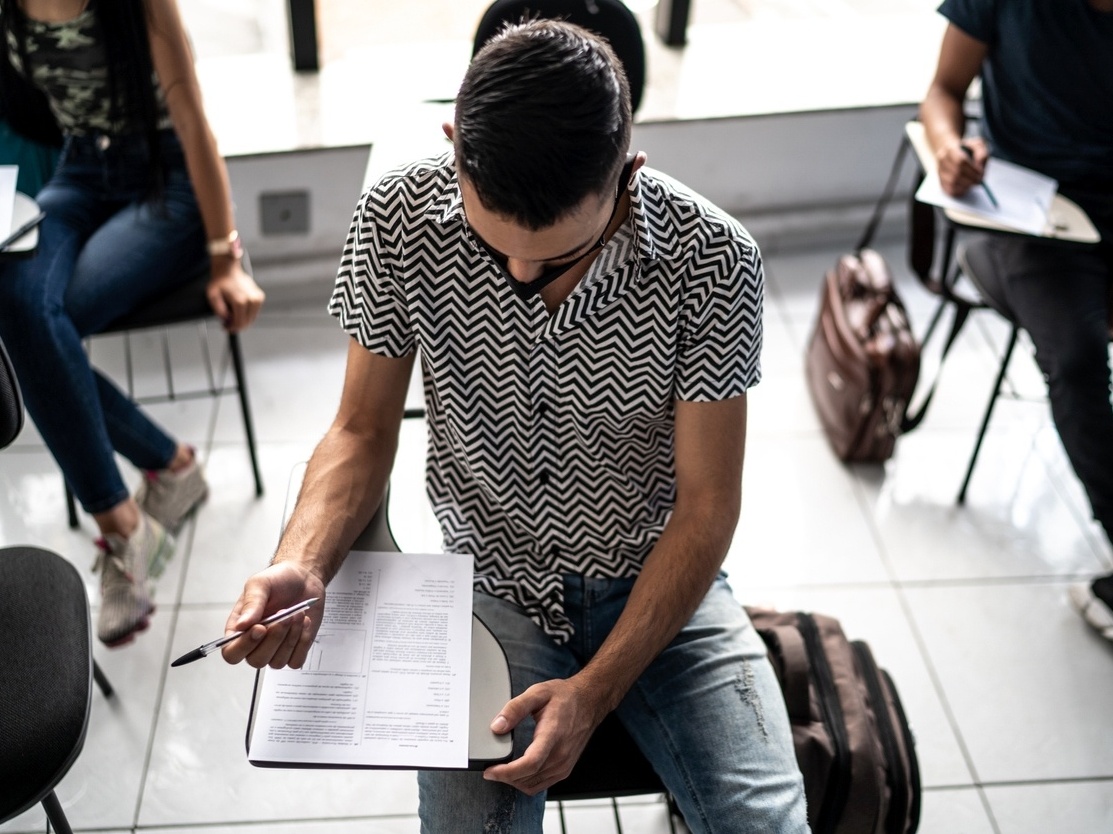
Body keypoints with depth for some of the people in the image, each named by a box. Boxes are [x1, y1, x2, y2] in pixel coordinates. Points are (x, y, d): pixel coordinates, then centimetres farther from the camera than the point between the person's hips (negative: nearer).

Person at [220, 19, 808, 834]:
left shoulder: (711, 258, -21)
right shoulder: (398, 218, -16)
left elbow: (707, 505, -13)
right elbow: (364, 432, -5)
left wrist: (595, 690, -21)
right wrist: (301, 566, -25)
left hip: (660, 581, 0)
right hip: (490, 583, 1)